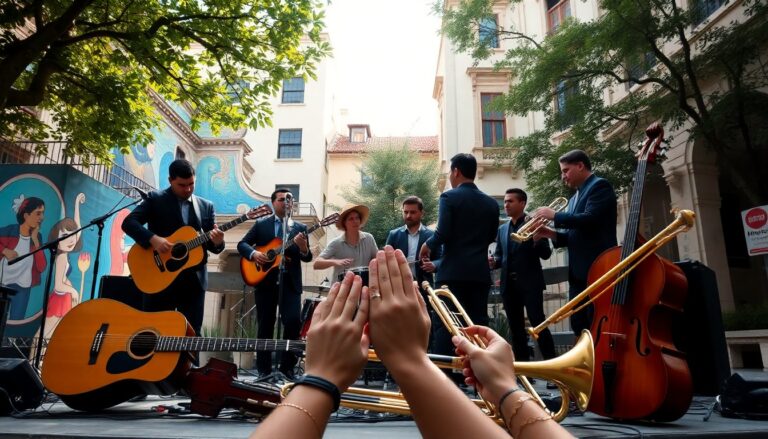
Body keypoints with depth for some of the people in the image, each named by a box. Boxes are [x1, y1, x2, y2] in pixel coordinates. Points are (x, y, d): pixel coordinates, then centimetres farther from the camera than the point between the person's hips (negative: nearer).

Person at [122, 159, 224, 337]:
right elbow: (128, 222, -8)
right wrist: (153, 239, -23)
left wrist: (217, 242, -16)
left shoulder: (206, 206, 11)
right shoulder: (155, 199, 3)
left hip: (194, 279, 3)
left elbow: (212, 245, 8)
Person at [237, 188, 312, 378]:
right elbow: (242, 244, 5)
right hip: (265, 281, 0)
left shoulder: (300, 227, 9)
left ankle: (287, 366, 4)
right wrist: (254, 253, -16)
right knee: (265, 326, 6)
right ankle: (264, 370, 18)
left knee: (294, 321, -13)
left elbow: (307, 258, 3)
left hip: (290, 282, 0)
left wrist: (303, 248, -20)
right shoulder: (261, 224, 9)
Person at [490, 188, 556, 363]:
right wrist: (493, 261, -4)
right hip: (509, 284, 6)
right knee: (516, 328, 8)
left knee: (538, 324, -10)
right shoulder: (502, 229, 16)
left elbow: (546, 254, -5)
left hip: (530, 282, -6)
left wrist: (536, 239, -23)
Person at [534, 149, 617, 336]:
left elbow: (589, 219, -21)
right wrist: (552, 234, 3)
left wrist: (554, 215, -11)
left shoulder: (600, 186, -5)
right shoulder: (575, 197, 21)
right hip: (578, 273, 9)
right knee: (579, 326, 10)